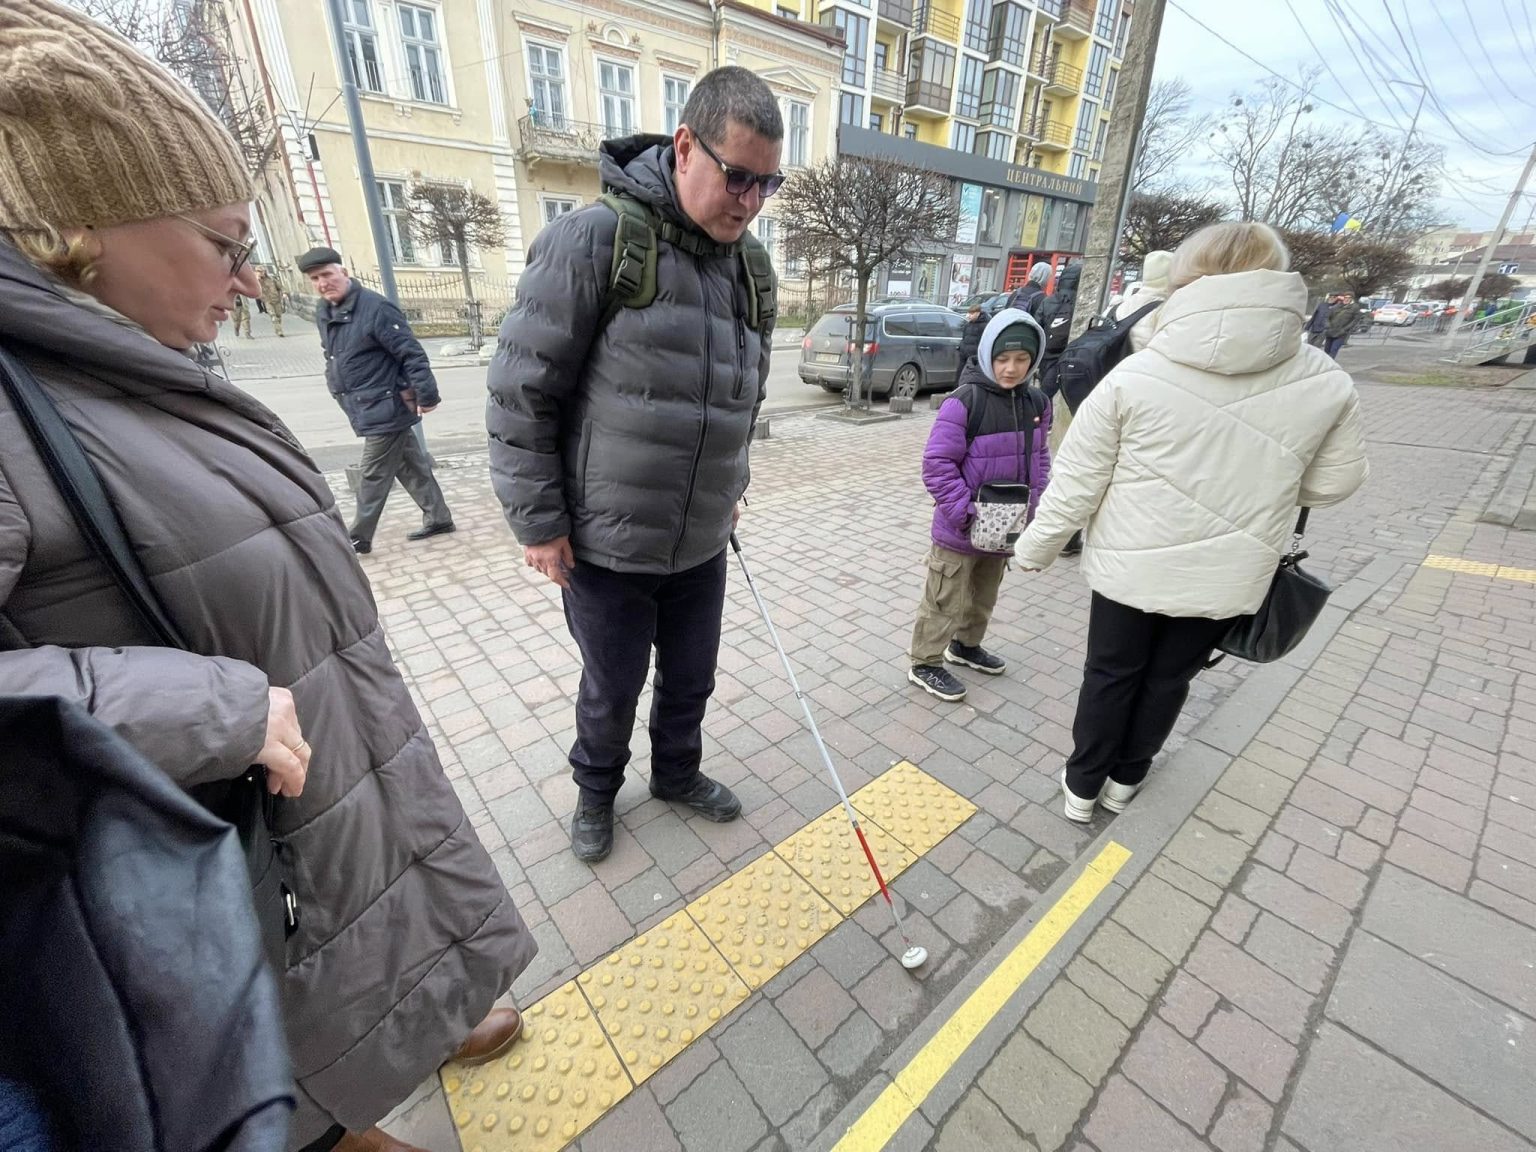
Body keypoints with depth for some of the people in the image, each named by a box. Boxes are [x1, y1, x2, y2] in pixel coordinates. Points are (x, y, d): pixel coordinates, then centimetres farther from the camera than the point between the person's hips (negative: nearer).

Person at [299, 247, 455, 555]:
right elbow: (335, 359, 17)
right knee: (411, 467, 14)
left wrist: (425, 394, -21)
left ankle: (358, 539, 11)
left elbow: (411, 352, -19)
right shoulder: (323, 314, 10)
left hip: (385, 409, -8)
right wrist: (337, 386, 11)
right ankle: (438, 518, 24)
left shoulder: (375, 308, -16)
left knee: (374, 475, 0)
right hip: (367, 409, 9)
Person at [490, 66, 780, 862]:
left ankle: (677, 775, 49)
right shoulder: (594, 238, -14)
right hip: (604, 546, -5)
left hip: (701, 544, 5)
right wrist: (538, 520, -11)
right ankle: (596, 791, 45)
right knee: (612, 690, 15)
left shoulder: (749, 267, 6)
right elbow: (521, 389, -13)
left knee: (691, 679, 20)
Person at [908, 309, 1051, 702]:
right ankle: (925, 663, 21)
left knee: (985, 596, 24)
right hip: (960, 531, -7)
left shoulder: (1037, 403, 3)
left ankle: (966, 645, 45)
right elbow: (937, 464, -20)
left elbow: (1040, 459, 13)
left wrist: (1034, 504, 1)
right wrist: (965, 513, -23)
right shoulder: (965, 401, -18)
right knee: (946, 600, 4)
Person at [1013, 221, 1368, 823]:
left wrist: (1034, 549, 0)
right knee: (1169, 680, 21)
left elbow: (1075, 482, -13)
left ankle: (1082, 785, 33)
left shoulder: (1135, 374, -16)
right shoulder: (1327, 383, -8)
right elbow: (1333, 483, 4)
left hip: (1129, 565, -2)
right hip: (1227, 577, 2)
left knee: (1110, 676, 17)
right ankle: (1125, 779, 40)